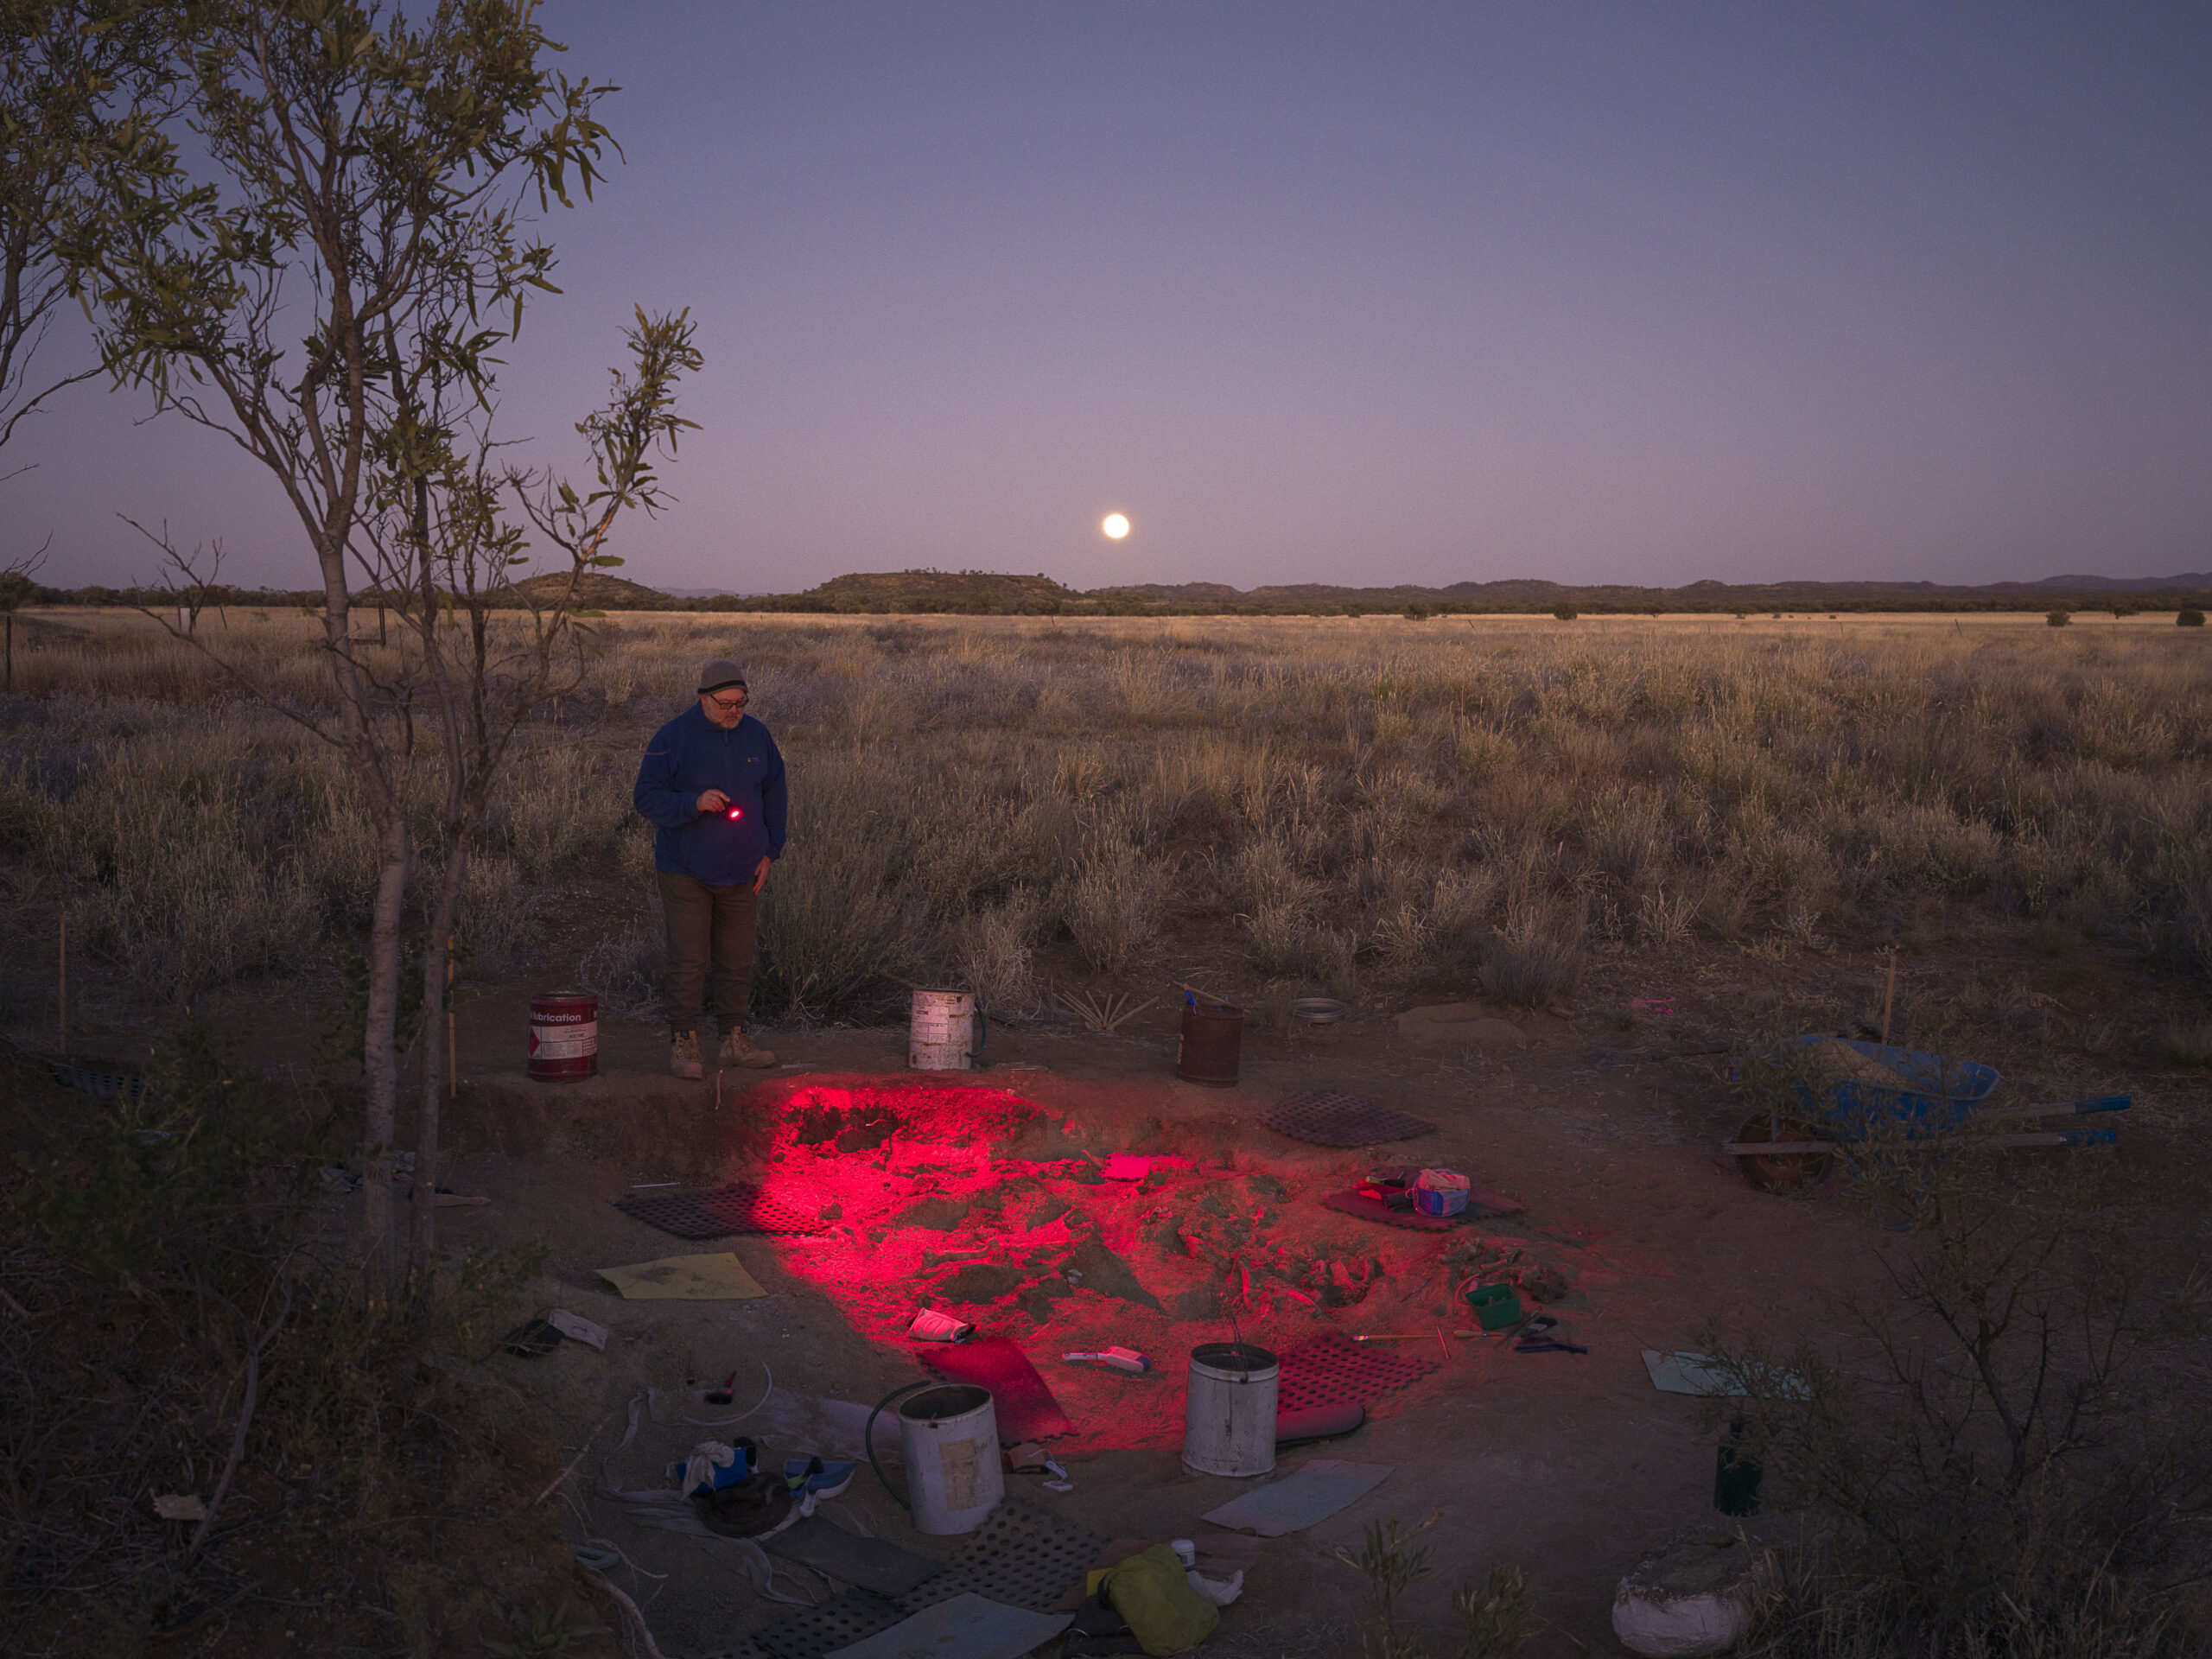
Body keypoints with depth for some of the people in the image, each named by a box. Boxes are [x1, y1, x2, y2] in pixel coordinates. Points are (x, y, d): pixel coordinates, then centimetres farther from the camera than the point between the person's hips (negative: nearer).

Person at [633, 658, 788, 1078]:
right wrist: (694, 803, -26)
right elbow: (646, 799, -10)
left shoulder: (756, 735, 5)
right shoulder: (673, 738, -8)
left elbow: (775, 795, 14)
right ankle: (683, 1044, 6)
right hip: (685, 873, -4)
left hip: (741, 873, 4)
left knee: (737, 961, 10)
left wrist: (769, 852, 7)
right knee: (689, 961, -5)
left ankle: (734, 1040, 21)